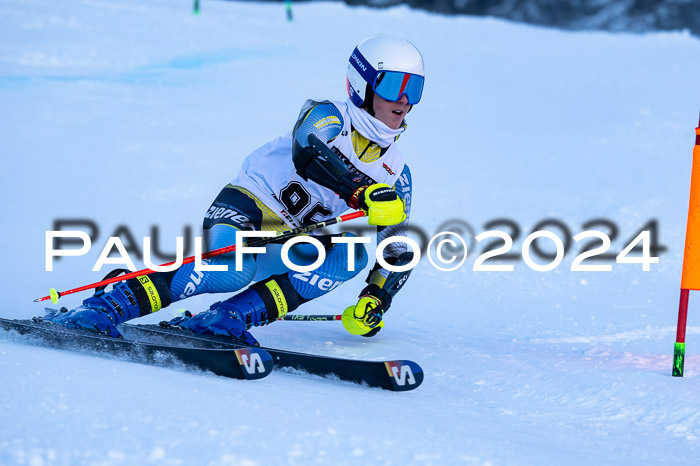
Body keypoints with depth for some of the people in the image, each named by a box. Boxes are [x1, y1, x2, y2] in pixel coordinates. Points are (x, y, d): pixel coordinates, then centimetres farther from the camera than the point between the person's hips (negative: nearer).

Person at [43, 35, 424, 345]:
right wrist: (362, 194, -41)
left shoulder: (395, 175, 9)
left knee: (349, 255, -24)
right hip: (247, 206, -6)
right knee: (231, 268, -37)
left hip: (288, 247, 6)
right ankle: (102, 309, -34)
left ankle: (227, 320, -31)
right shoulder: (326, 118, -6)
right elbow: (310, 153, -30)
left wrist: (375, 299, -2)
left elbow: (399, 253, 15)